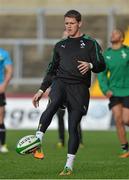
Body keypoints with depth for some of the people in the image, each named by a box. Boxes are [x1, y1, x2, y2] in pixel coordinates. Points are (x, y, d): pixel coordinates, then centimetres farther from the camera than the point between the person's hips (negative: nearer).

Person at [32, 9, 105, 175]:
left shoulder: (90, 44, 12)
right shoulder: (60, 45, 23)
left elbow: (101, 65, 2)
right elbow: (51, 70, 29)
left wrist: (90, 65, -20)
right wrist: (41, 90, 22)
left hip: (80, 88, -1)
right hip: (60, 82, 1)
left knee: (73, 127, -7)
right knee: (52, 105, -32)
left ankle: (69, 166, 1)